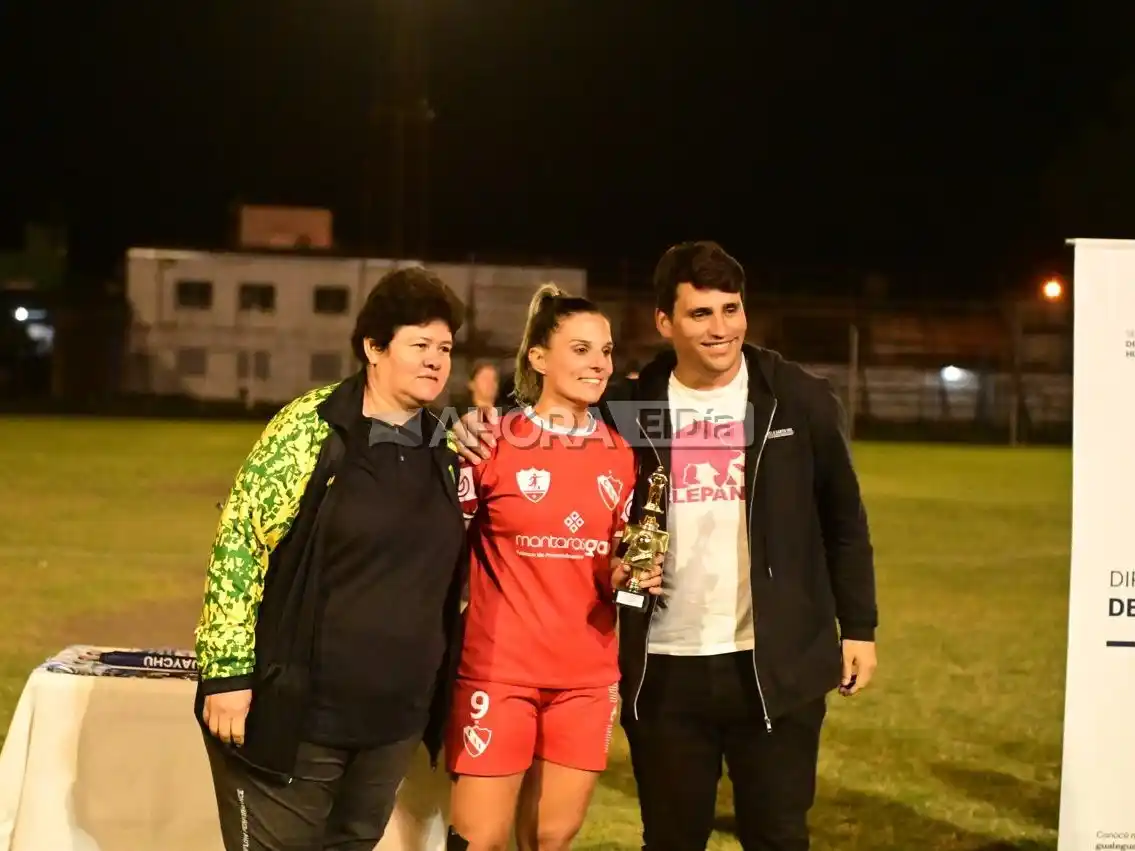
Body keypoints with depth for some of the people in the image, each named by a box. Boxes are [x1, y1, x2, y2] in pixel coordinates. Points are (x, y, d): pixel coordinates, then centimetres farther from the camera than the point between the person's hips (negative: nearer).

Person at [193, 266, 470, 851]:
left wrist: (437, 689, 16)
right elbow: (238, 539, -11)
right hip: (291, 711, -6)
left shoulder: (446, 450, 9)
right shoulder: (310, 428, -10)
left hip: (394, 719, 6)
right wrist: (228, 671, -15)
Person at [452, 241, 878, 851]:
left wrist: (858, 627, 3)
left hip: (776, 665, -1)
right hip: (665, 670, 1)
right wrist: (491, 449, -10)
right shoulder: (632, 407, 0)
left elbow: (843, 519, 6)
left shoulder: (800, 400, -1)